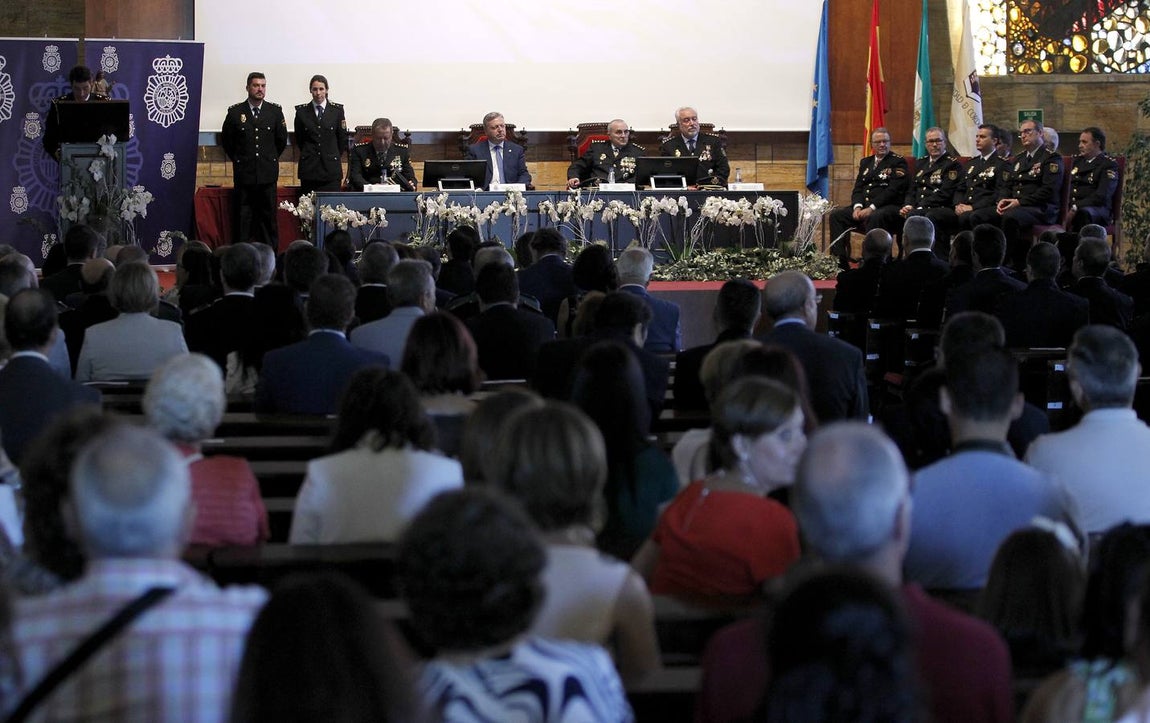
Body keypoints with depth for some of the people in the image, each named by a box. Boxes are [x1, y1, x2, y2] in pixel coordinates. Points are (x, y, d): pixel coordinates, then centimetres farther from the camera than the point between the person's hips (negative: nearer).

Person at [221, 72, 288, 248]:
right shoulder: (235, 112, 2)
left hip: (268, 174, 1)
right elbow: (226, 141, 13)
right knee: (243, 218, 0)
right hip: (244, 174, -1)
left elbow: (282, 140, 15)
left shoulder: (275, 111, 5)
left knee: (268, 217, 2)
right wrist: (238, 159, 13)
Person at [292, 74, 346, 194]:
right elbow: (299, 140, 15)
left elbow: (342, 137, 9)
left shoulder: (337, 109, 3)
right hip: (309, 168, 1)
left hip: (331, 167, -1)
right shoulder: (302, 111, 5)